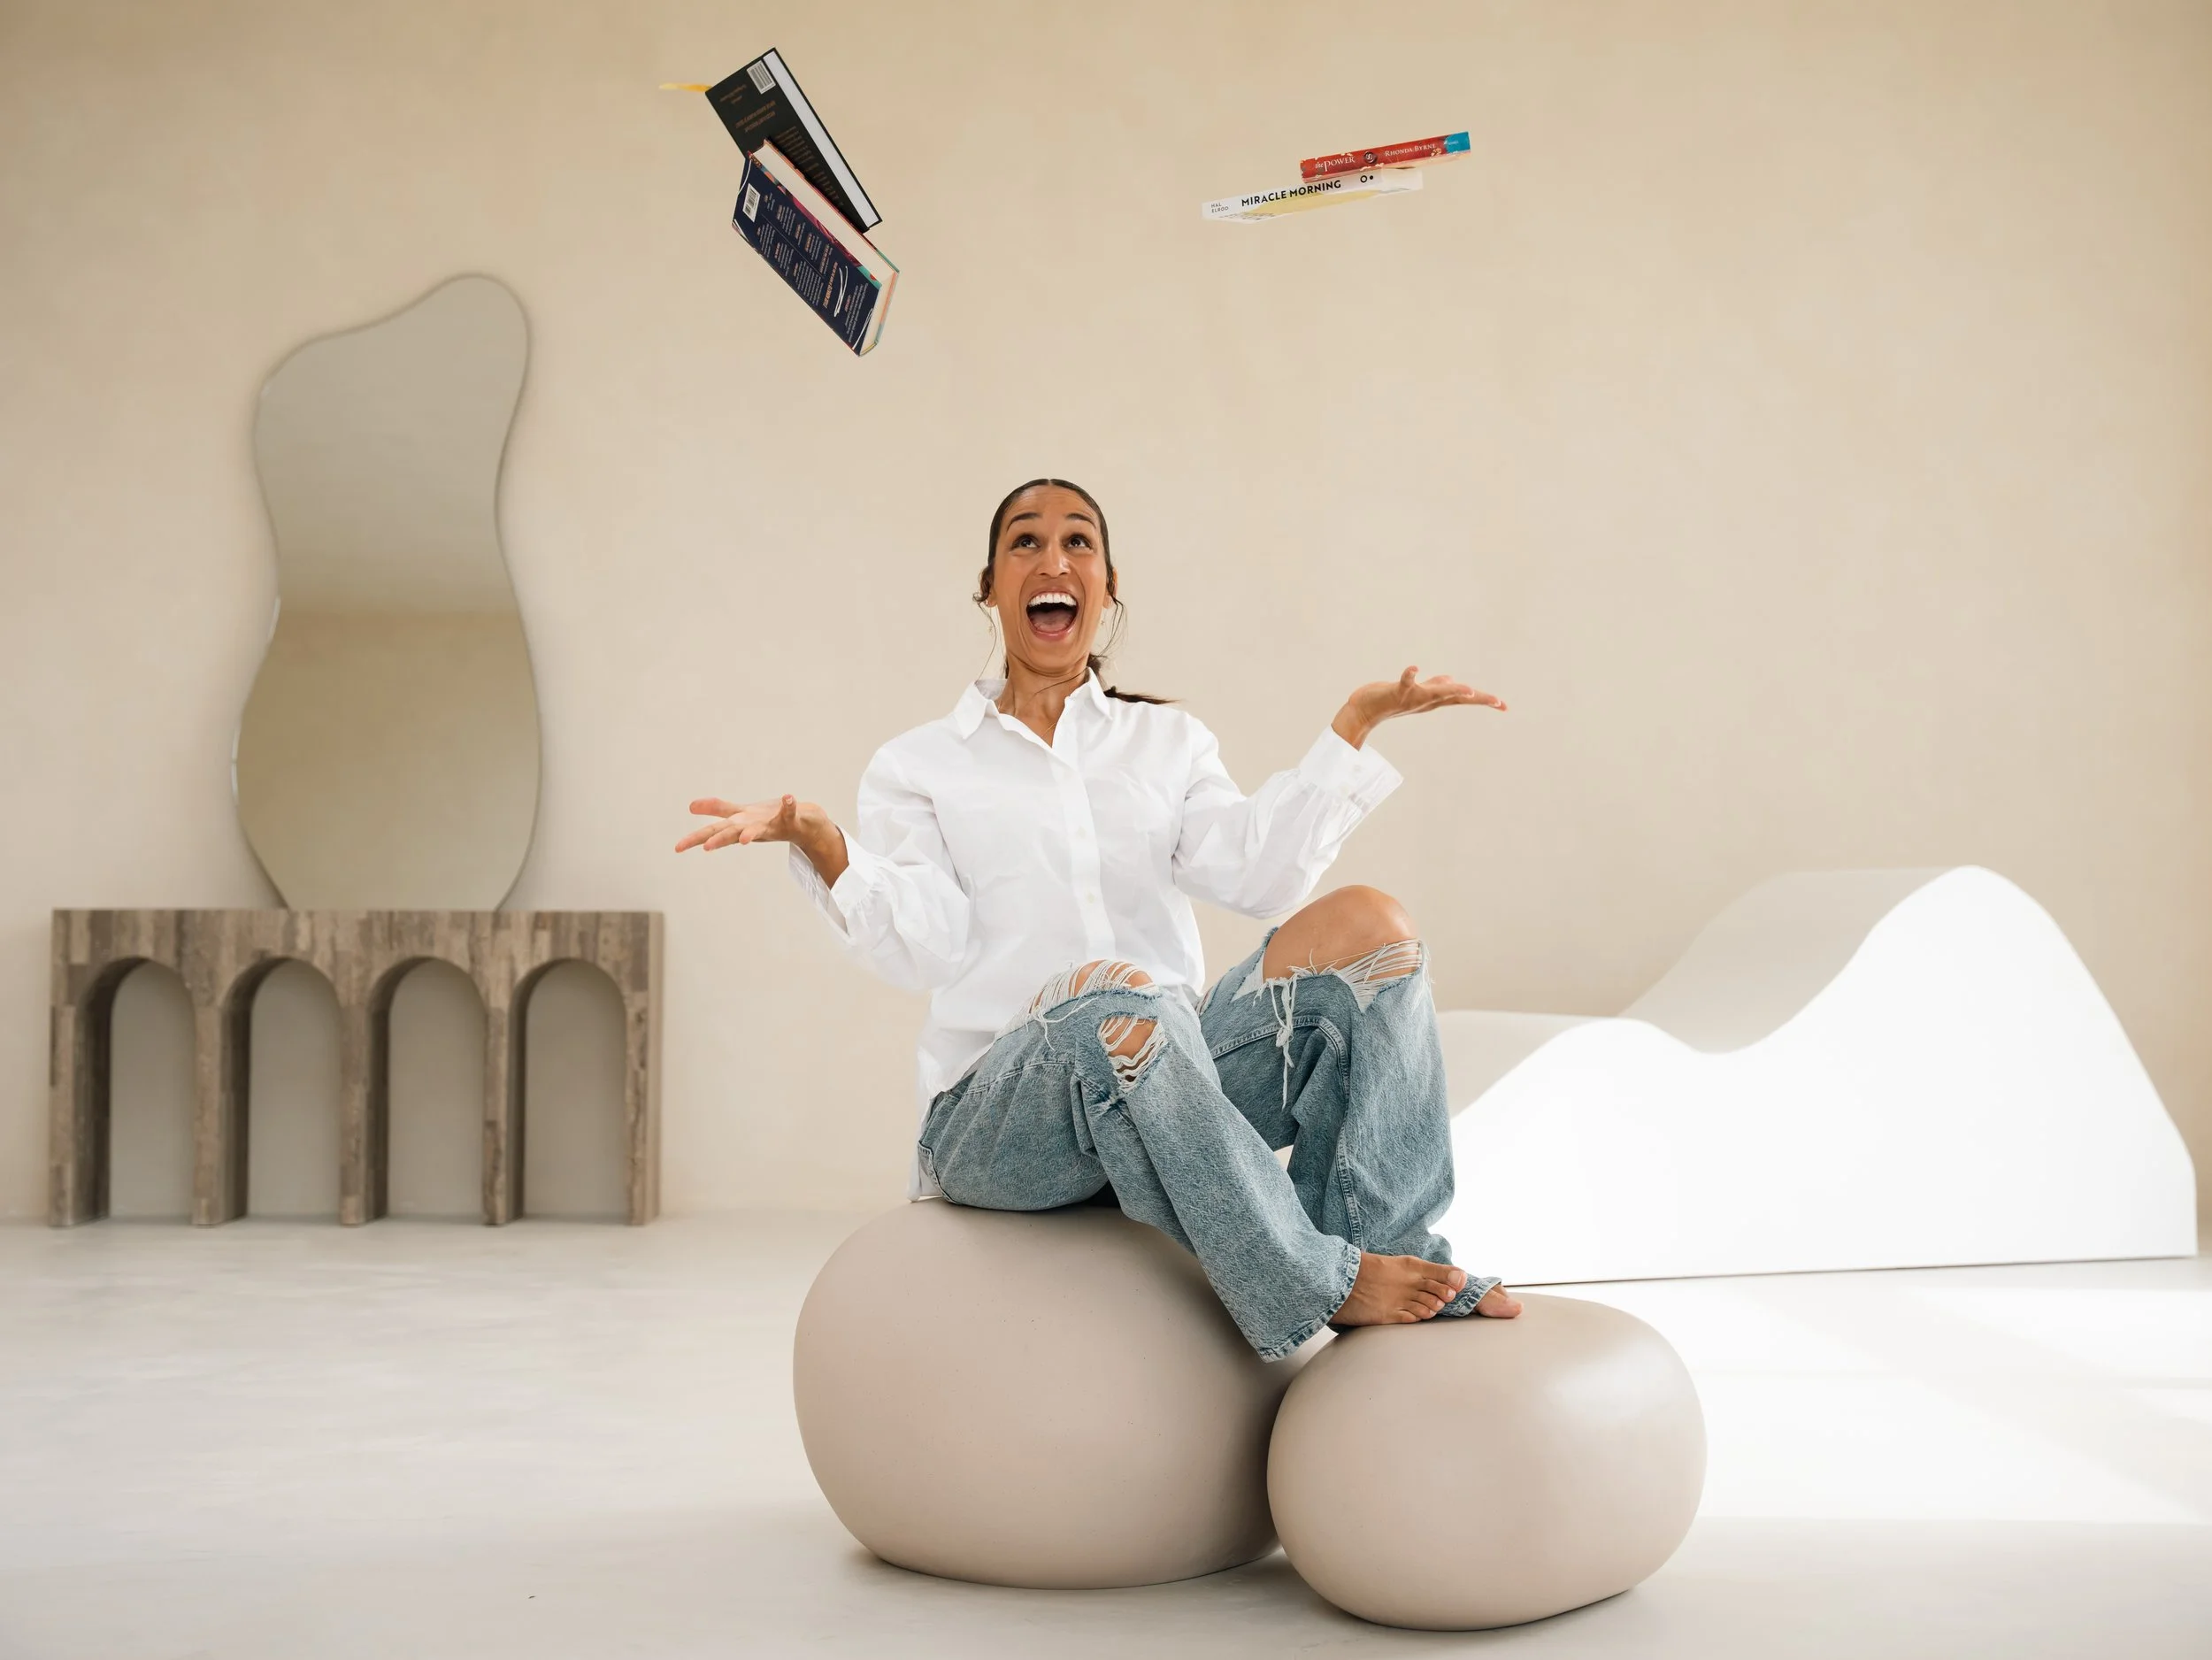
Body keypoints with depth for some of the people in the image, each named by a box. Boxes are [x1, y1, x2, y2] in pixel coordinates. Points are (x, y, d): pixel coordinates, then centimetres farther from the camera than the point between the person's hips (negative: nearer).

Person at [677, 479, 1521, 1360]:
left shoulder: (1167, 740, 21)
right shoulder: (919, 766, 14)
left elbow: (1256, 873, 1)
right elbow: (924, 947, -2)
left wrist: (1354, 724, -3)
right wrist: (815, 838, -16)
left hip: (1170, 1078, 4)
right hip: (996, 1107, -3)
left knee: (1362, 925, -19)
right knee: (1120, 994, -38)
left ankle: (1398, 1263, -24)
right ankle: (1310, 1283, -30)